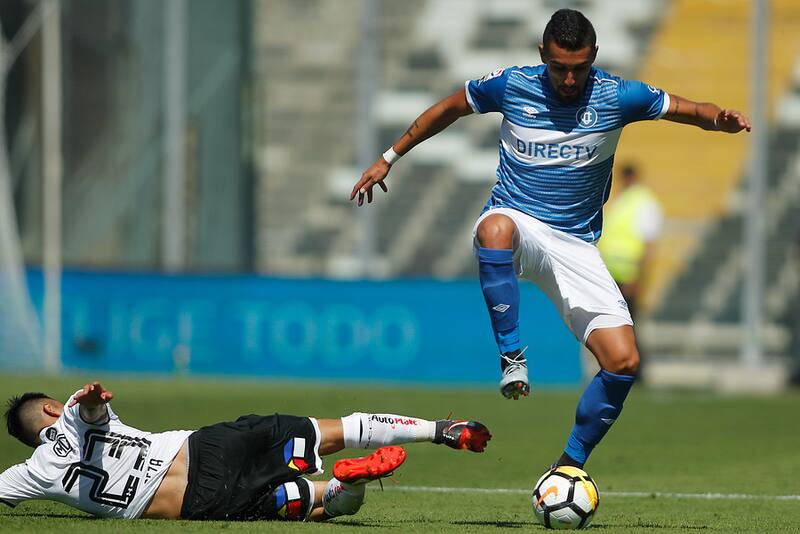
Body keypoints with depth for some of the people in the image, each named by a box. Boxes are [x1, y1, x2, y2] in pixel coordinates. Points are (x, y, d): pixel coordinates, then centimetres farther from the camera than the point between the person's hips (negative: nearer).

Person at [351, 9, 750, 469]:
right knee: (496, 227, -42)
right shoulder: (512, 86, -3)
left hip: (574, 244, 2)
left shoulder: (618, 96, -3)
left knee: (624, 361, -13)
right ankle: (512, 357, -33)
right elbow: (448, 109, 13)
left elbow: (689, 110, 4)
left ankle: (571, 463, 6)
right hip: (515, 223, -1)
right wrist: (389, 158, 16)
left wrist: (720, 118, -20)